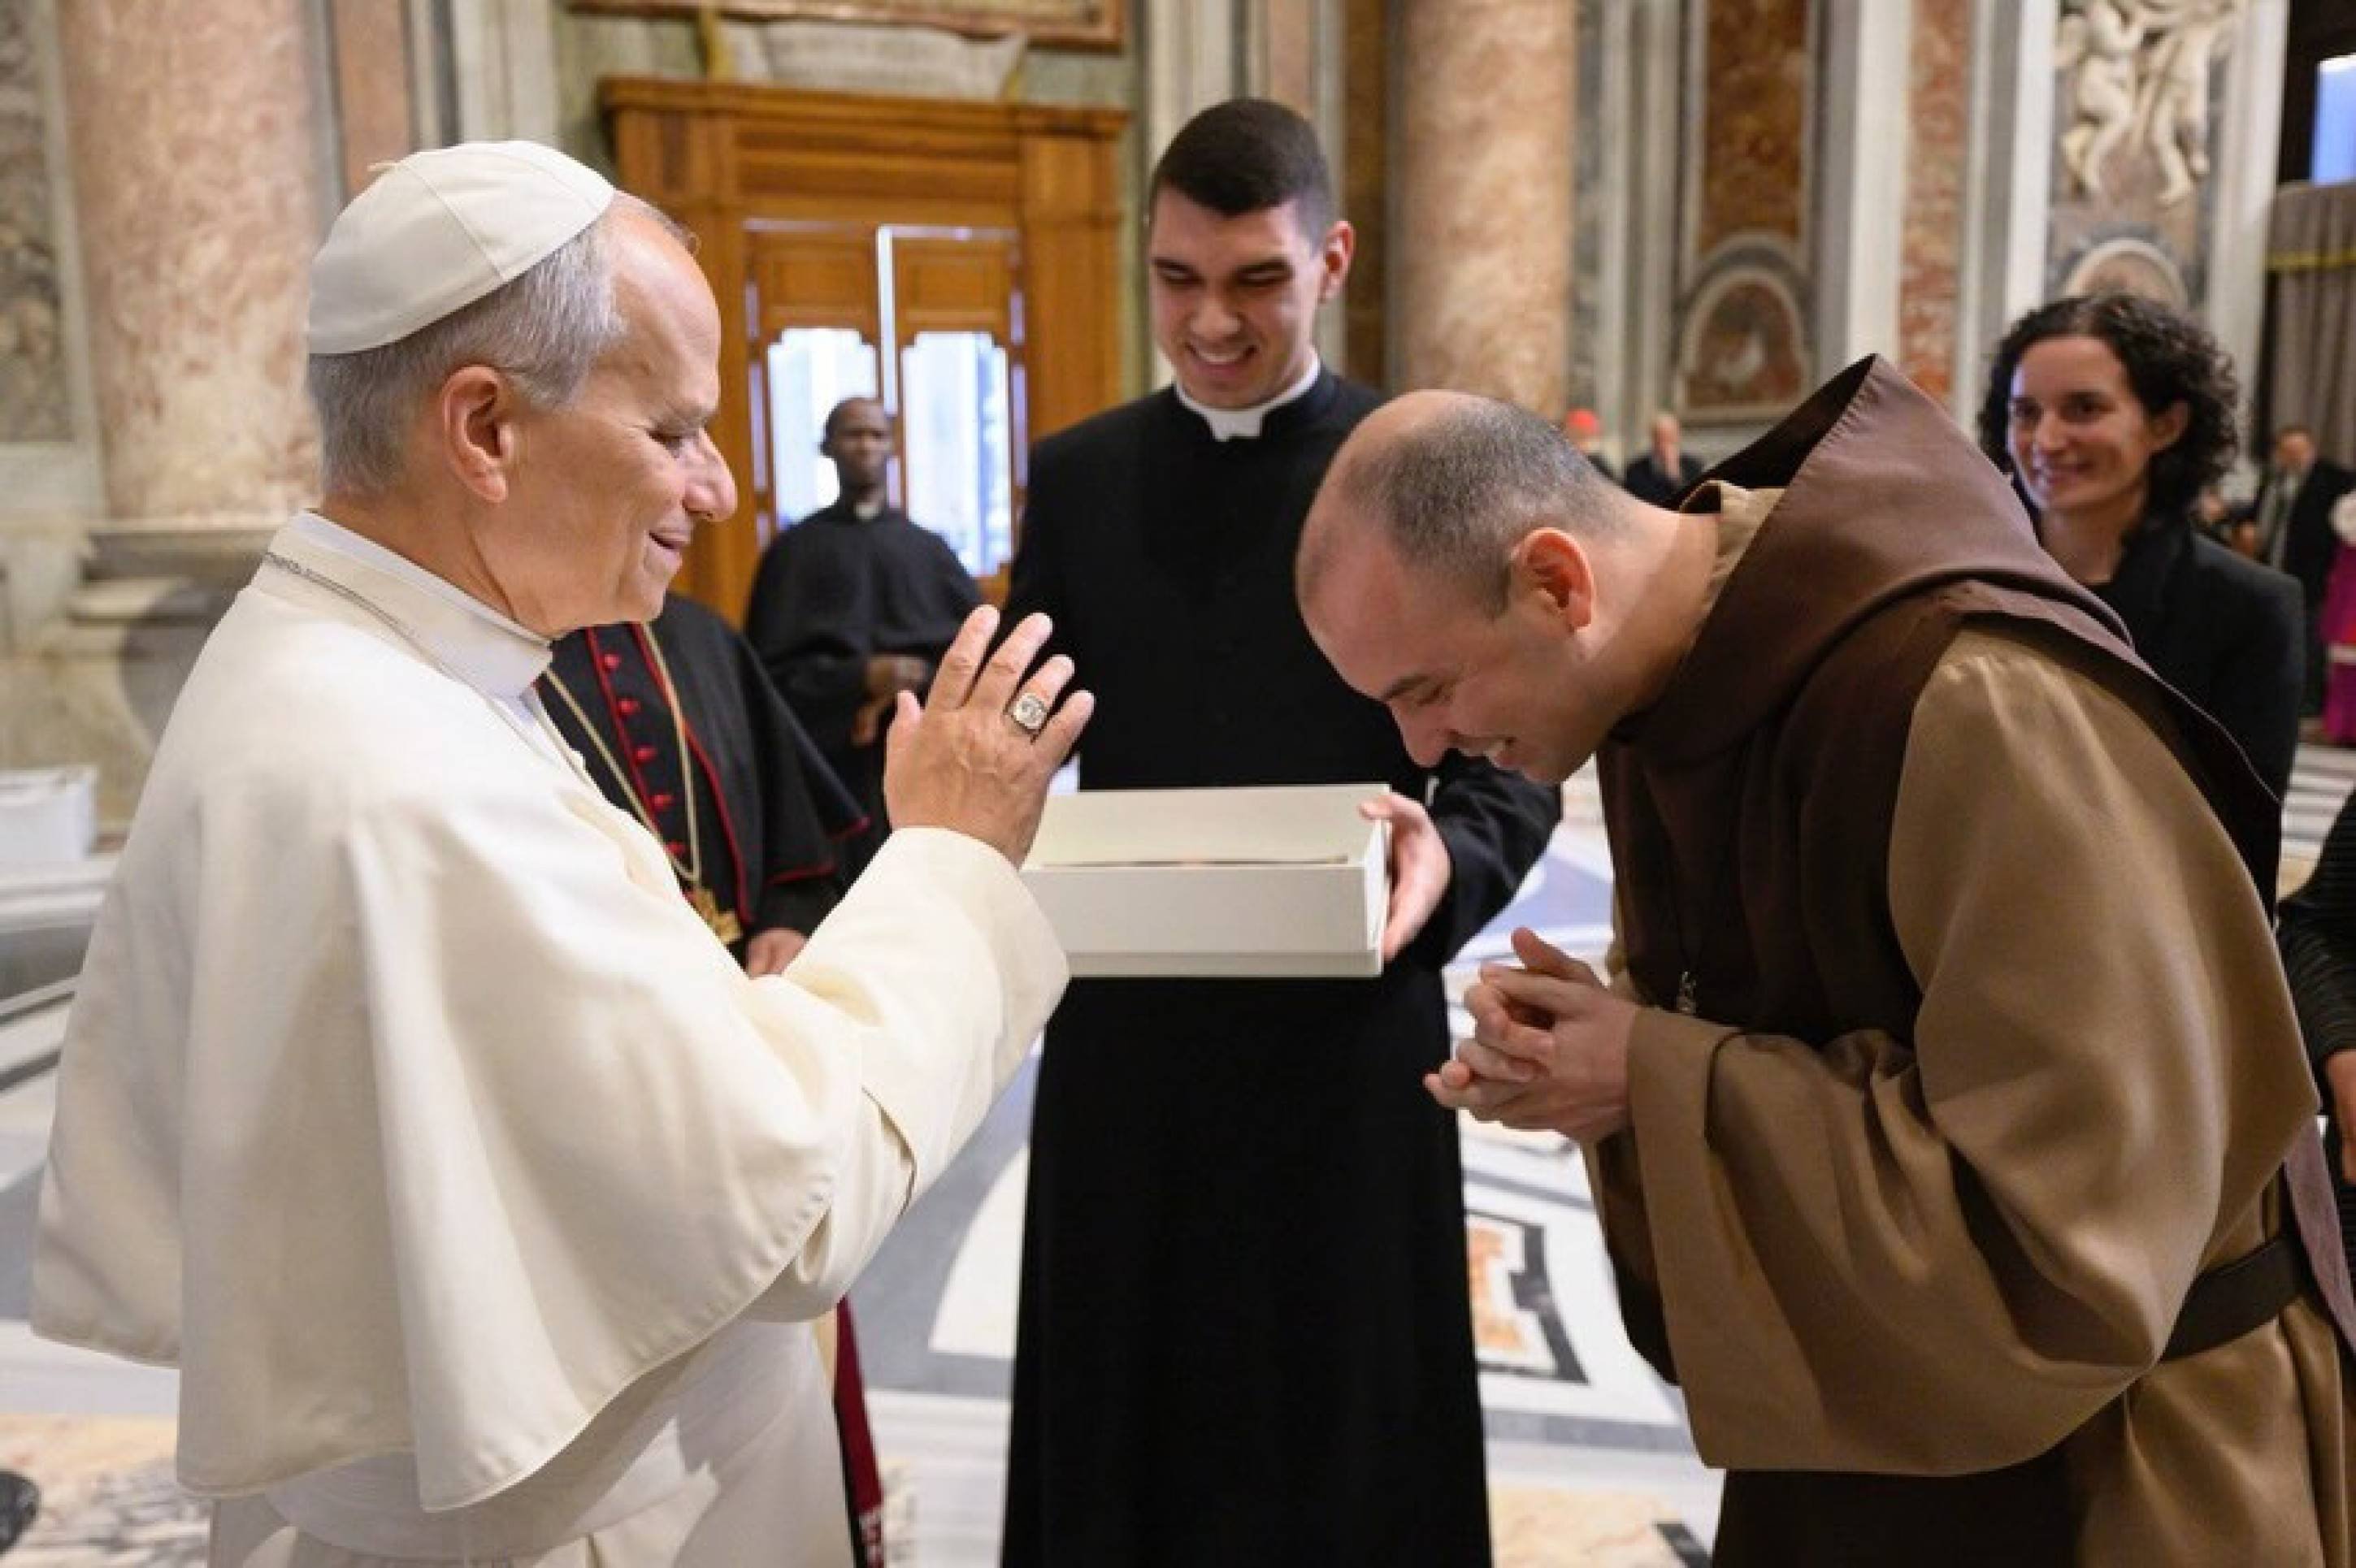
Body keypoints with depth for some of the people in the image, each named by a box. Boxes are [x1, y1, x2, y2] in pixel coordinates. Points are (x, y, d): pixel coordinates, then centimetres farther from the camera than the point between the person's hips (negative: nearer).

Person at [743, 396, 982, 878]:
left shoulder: (928, 549, 12)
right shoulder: (794, 549, 6)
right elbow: (770, 670, -1)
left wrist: (911, 685, -10)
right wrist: (862, 677, -15)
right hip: (836, 765, -2)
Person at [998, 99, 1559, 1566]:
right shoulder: (1080, 475, 5)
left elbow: (1516, 757, -4)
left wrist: (1450, 858, -25)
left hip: (1349, 1023, -2)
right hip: (1127, 1022, 3)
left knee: (1341, 1407, 14)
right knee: (1122, 1399, 15)